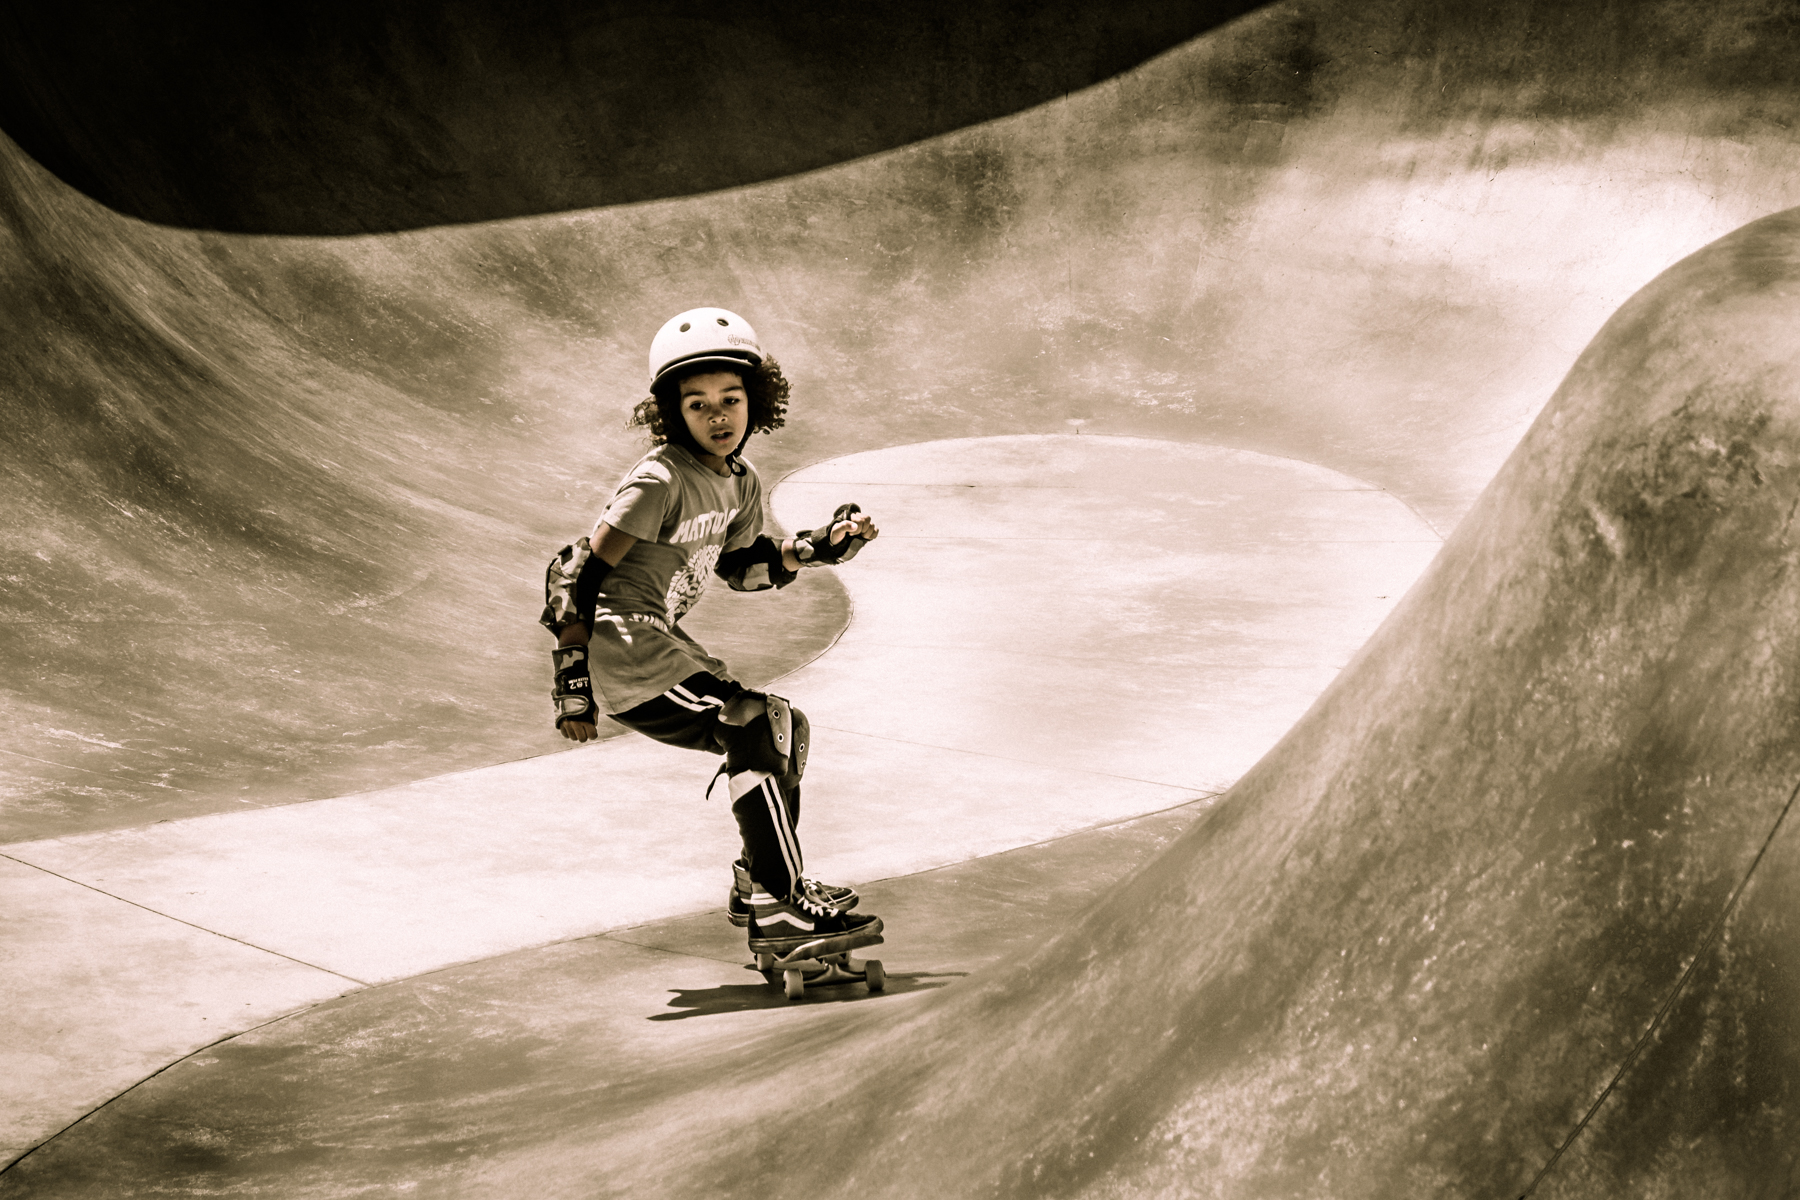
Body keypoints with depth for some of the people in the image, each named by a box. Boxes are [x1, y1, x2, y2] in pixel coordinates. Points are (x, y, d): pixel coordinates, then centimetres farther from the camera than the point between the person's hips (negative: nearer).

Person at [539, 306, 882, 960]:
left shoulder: (740, 483, 8)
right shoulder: (660, 481, -19)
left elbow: (743, 568, 23)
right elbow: (582, 574, -18)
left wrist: (823, 545, 9)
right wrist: (571, 680, -19)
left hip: (662, 643, 10)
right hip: (620, 641, -10)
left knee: (785, 728, 15)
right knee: (753, 729, -19)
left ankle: (762, 879, 26)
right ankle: (779, 909, -19)